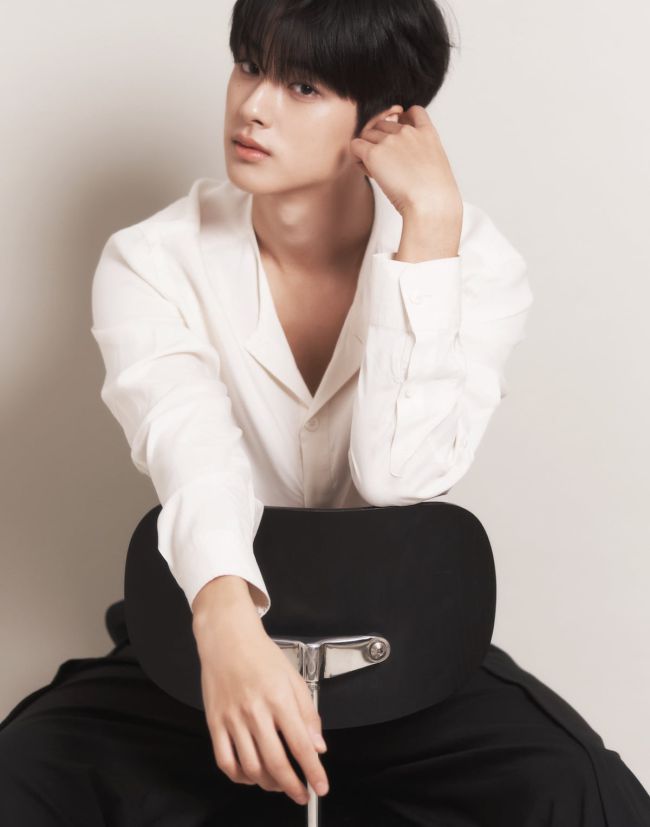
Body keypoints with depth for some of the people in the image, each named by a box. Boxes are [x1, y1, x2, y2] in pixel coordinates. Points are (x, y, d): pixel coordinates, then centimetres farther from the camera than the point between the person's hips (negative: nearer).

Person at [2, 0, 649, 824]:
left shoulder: (473, 260, -8)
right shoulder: (152, 262, -9)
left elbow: (399, 474, -24)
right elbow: (195, 456, -28)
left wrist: (430, 223, -24)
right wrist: (228, 624, -48)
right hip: (198, 647, -1)